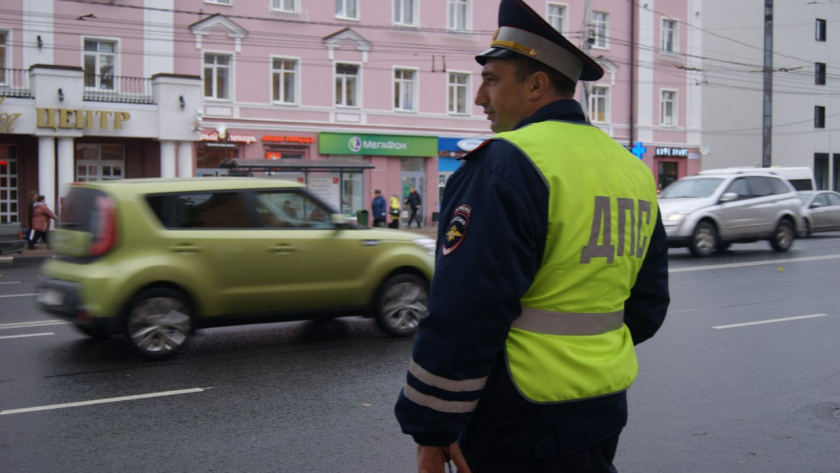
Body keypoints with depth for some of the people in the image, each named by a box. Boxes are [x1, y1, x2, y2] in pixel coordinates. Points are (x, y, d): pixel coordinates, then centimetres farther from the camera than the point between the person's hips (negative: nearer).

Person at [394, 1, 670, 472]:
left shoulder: (507, 165, -18)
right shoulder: (635, 171, 9)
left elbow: (463, 315, -22)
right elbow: (648, 307, 16)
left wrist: (432, 429, -15)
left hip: (519, 426, -9)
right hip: (604, 411, 9)